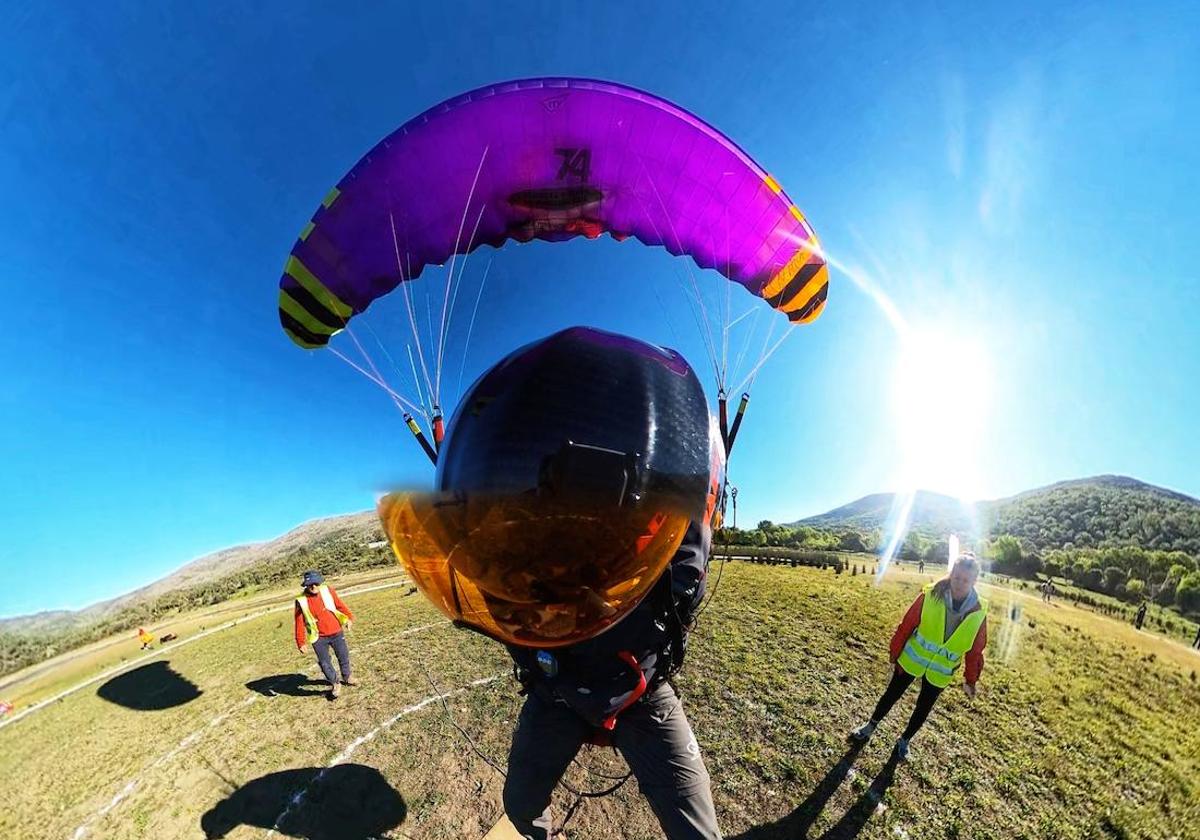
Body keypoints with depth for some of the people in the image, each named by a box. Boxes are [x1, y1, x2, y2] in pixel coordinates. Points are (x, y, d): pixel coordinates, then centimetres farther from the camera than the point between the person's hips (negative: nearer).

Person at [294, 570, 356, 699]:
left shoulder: (328, 591, -10)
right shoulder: (301, 601, -13)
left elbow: (340, 605, 1)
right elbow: (299, 622, -6)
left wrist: (348, 617, 0)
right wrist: (301, 642, -4)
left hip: (336, 633, 1)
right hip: (319, 638, -1)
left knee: (343, 656, 15)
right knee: (324, 663, 4)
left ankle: (346, 678, 41)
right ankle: (335, 684, 27)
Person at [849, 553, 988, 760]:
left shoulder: (979, 611, -16)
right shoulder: (930, 595, -22)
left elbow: (975, 650, -3)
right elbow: (907, 625, -12)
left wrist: (970, 680, 2)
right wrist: (895, 654, -6)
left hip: (941, 672, 1)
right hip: (912, 660, -1)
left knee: (923, 708, 17)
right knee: (892, 694, 13)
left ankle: (904, 740, 40)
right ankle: (871, 725, 35)